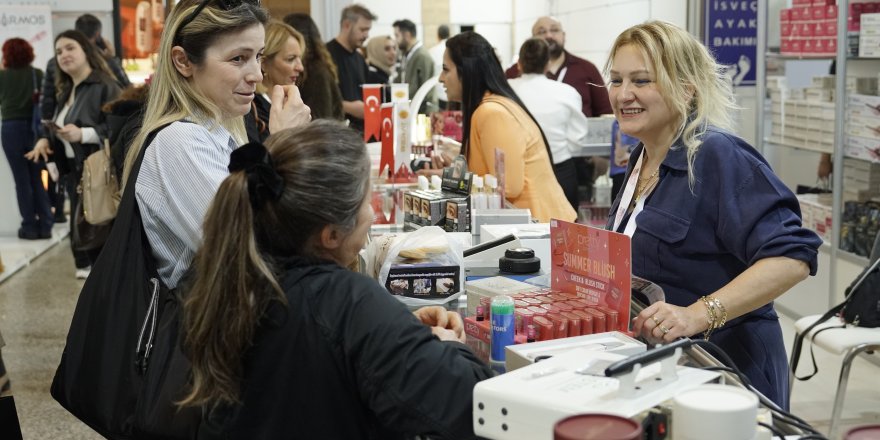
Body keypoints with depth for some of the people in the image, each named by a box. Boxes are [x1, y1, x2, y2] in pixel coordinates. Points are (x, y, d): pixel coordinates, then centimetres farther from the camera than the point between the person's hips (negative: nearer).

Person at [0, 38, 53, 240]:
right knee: (36, 179, 10)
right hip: (34, 127, 2)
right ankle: (45, 225, 7)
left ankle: (30, 226, 4)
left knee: (22, 180, 3)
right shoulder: (37, 74, 0)